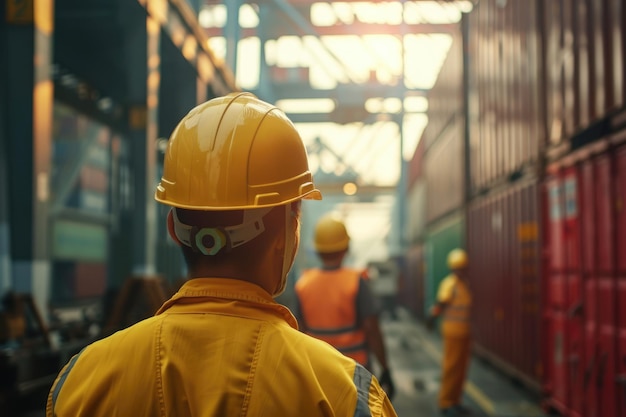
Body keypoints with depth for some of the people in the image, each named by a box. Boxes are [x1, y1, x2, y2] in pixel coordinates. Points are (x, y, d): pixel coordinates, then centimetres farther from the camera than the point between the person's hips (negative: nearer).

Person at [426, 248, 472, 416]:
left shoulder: (464, 283, 12)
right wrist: (432, 318, -24)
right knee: (451, 366, -3)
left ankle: (455, 401, 21)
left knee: (461, 366, 12)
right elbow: (440, 303, -18)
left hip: (464, 330, 8)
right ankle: (445, 403, 5)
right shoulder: (450, 284, -13)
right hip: (453, 329, -8)